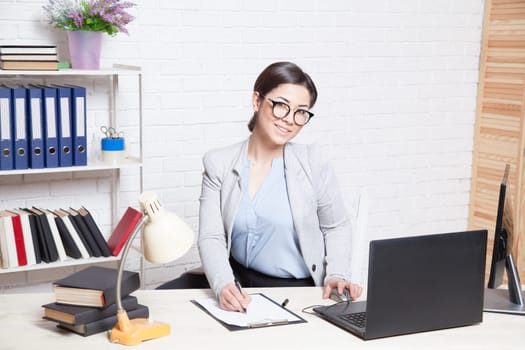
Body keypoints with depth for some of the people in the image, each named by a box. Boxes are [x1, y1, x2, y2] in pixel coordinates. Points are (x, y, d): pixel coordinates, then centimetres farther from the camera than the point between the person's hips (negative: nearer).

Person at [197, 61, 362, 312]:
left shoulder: (311, 162, -1)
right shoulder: (218, 164, 0)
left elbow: (336, 227, 9)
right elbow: (211, 237, -6)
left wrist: (337, 275, -7)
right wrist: (223, 285, -24)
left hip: (301, 290, -2)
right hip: (239, 288, 2)